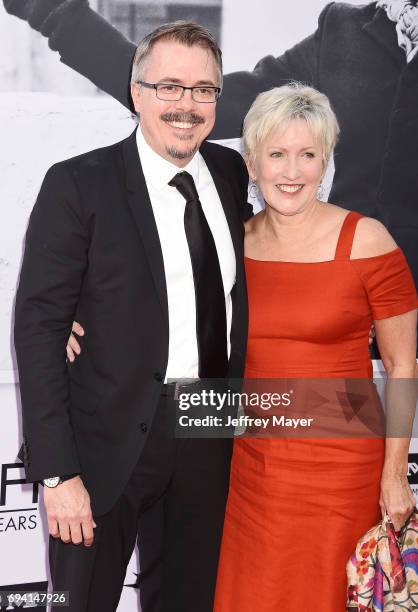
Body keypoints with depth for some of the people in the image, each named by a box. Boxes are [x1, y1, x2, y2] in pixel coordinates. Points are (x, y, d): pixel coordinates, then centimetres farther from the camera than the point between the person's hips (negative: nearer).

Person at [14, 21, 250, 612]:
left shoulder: (232, 171, 4)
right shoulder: (77, 185, -11)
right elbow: (39, 326, -13)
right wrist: (57, 472, -17)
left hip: (214, 431, 5)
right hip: (111, 440, -4)